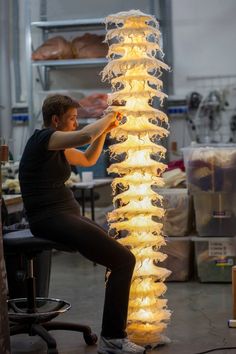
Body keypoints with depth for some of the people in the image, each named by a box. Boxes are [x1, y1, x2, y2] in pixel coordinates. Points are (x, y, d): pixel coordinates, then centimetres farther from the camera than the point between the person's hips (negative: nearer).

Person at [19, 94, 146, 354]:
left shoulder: (57, 147, 19)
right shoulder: (43, 138, -10)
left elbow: (89, 159, 34)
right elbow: (86, 136, -26)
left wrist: (105, 131, 21)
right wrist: (107, 118, -7)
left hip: (66, 216, 11)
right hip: (51, 218, -11)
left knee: (121, 257, 7)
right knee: (123, 260, -18)